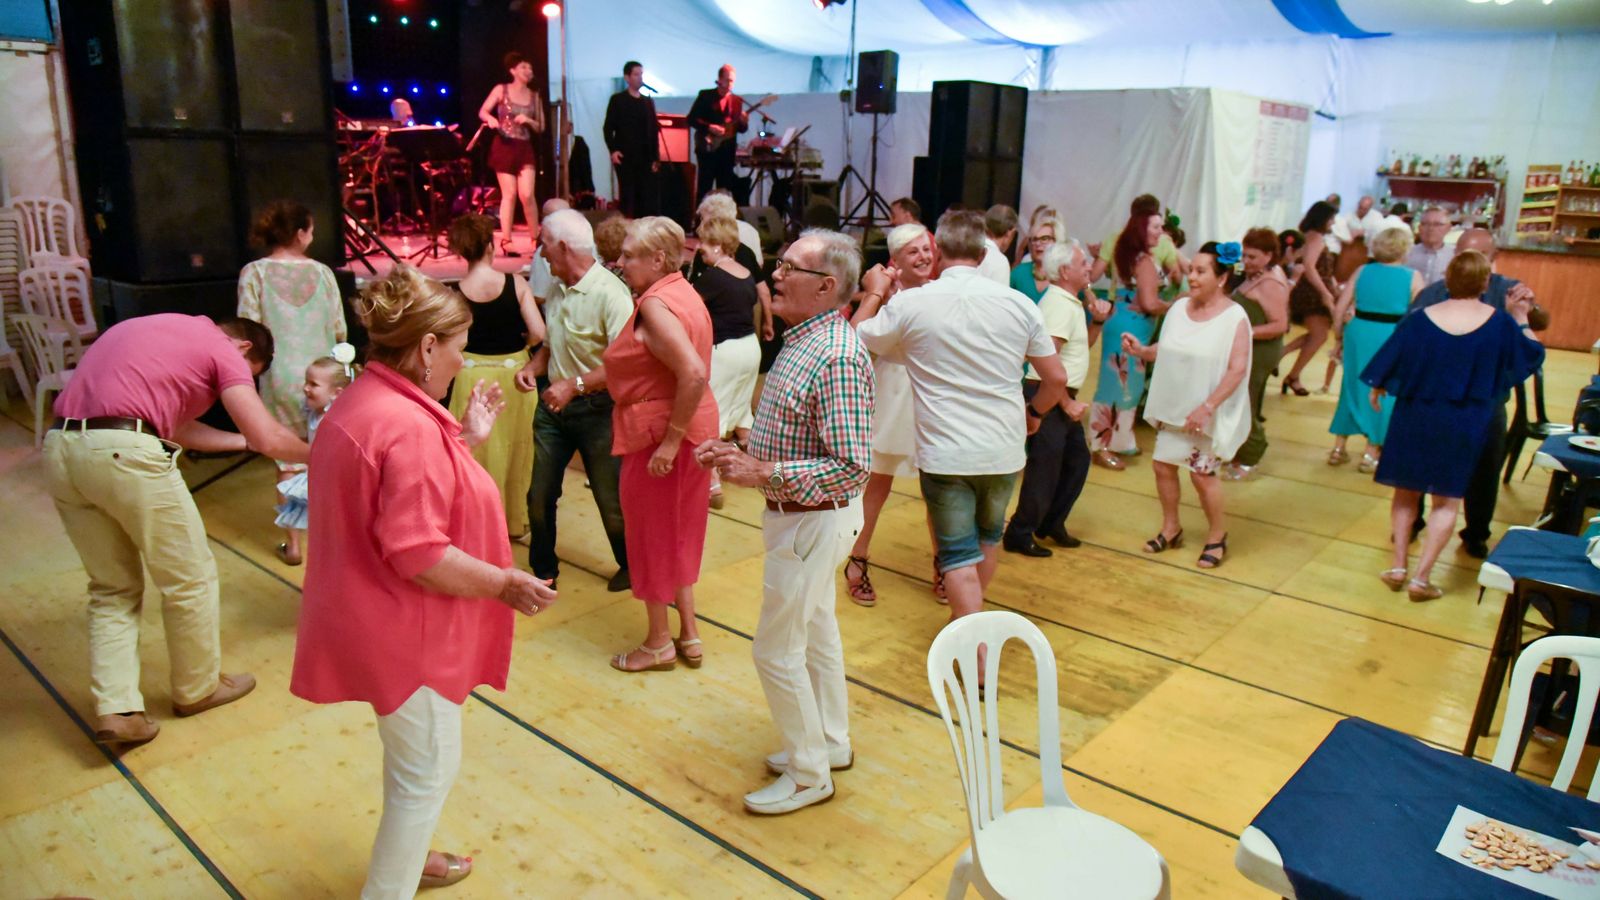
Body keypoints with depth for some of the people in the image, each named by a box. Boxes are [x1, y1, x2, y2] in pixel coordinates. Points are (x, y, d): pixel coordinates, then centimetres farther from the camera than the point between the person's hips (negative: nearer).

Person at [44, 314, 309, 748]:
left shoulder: (168, 329, 27)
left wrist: (244, 441, 34)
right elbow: (269, 439, -4)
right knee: (190, 579, 11)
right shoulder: (223, 349, 3)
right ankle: (197, 688, 27)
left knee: (112, 589, 19)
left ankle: (116, 709, 13)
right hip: (125, 454, -8)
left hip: (60, 448, 8)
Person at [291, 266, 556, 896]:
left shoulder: (365, 402, 7)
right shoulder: (409, 427, -27)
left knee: (413, 761, 28)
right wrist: (504, 583, -18)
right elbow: (419, 555, -29)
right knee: (427, 771, 6)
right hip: (403, 632, -11)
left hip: (377, 620, 11)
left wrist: (466, 438, 12)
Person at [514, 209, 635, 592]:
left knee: (611, 499, 7)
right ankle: (543, 569, 29)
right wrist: (533, 367, -2)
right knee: (540, 495, 10)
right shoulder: (555, 288, 5)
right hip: (553, 402, 7)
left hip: (596, 407, -6)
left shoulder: (610, 293, -20)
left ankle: (630, 567, 30)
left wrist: (574, 385, -27)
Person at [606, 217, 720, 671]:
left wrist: (670, 440, -26)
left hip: (658, 433, -10)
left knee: (650, 533, 6)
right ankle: (689, 635, 30)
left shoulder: (655, 305, -20)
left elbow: (694, 374, -31)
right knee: (677, 531, 19)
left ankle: (659, 642, 22)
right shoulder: (683, 293, 10)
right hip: (694, 430, 10)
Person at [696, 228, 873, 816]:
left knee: (776, 650, 1)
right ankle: (830, 742, 40)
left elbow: (852, 468, -30)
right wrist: (739, 453, 2)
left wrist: (764, 473, -29)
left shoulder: (837, 357, -26)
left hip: (814, 521, -10)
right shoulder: (802, 339, 5)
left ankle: (809, 775, 20)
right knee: (815, 632, 22)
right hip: (802, 517, 10)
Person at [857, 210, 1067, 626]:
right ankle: (968, 617, 43)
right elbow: (1057, 378, 3)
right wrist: (1033, 412, 23)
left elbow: (855, 343, 6)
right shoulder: (1019, 303, -2)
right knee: (988, 535, 26)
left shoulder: (910, 303, -9)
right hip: (1004, 451, 4)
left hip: (944, 454, -3)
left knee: (958, 553, 6)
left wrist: (873, 295, 22)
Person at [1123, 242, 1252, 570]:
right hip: (1173, 406, 6)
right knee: (1163, 465, 8)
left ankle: (1217, 536, 19)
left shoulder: (1235, 317, -14)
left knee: (1201, 473, -4)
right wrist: (1142, 350, -9)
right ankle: (1170, 528, 29)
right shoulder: (1179, 307, 2)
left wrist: (1207, 407, -24)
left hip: (1209, 413, -5)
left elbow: (1237, 370, -18)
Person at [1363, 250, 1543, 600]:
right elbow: (1532, 356, 7)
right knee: (1446, 501, 7)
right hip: (1465, 426, -1)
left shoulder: (1420, 318, -8)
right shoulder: (1499, 322, -8)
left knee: (1406, 491, 14)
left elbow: (1390, 360, -1)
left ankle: (1398, 566, 12)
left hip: (1414, 418, 1)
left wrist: (1377, 388, 17)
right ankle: (1421, 577, 2)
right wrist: (1521, 318, 18)